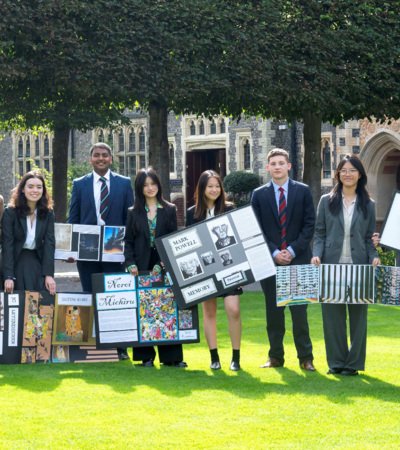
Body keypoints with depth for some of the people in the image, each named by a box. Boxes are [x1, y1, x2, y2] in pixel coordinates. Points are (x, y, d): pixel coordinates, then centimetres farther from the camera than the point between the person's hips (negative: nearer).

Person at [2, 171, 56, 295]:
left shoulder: (48, 213, 1)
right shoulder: (10, 212, -8)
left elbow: (49, 243, -4)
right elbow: (7, 245, -12)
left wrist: (49, 274, -16)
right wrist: (8, 276, -21)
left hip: (39, 262, 2)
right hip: (15, 262, -2)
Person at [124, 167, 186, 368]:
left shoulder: (169, 210, 7)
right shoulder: (134, 213, 10)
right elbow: (128, 242, 8)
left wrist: (162, 264, -9)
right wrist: (131, 264, -8)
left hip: (164, 267, -1)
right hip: (141, 268, 1)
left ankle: (170, 356, 1)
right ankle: (146, 356, 4)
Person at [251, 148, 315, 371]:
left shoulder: (303, 191, 4)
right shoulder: (259, 195, 6)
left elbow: (309, 224, 1)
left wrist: (293, 250, -9)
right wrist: (274, 252, -8)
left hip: (298, 259, -1)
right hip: (270, 259, 1)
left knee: (300, 310, -2)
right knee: (274, 311, 5)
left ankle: (306, 357, 3)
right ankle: (276, 356, 12)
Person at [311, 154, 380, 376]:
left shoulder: (368, 205, 9)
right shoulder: (327, 201, 7)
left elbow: (369, 238, 9)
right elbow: (319, 233, 6)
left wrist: (374, 257, -8)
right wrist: (316, 255, -9)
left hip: (358, 267, 0)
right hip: (331, 266, 0)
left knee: (358, 314, 3)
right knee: (332, 314, 1)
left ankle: (354, 363, 10)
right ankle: (336, 362, 10)